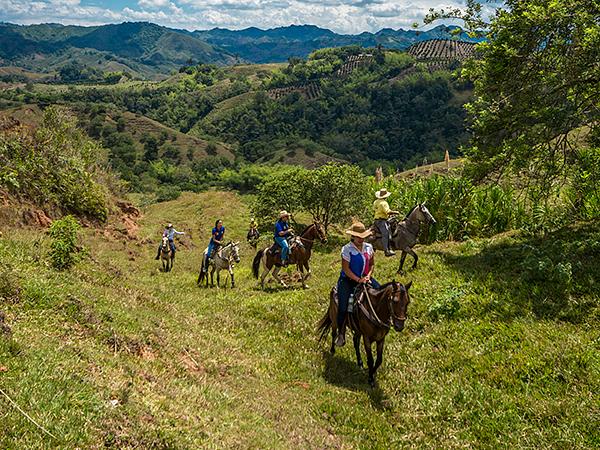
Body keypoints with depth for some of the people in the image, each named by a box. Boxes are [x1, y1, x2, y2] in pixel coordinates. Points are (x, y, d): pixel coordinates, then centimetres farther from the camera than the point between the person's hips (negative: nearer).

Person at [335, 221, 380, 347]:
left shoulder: (369, 247, 4)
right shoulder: (347, 249, -12)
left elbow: (372, 264, 10)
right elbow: (346, 269, -14)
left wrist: (368, 276, -9)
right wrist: (358, 280, -21)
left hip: (365, 277, 5)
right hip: (348, 279, -5)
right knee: (343, 307, -17)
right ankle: (341, 333, 1)